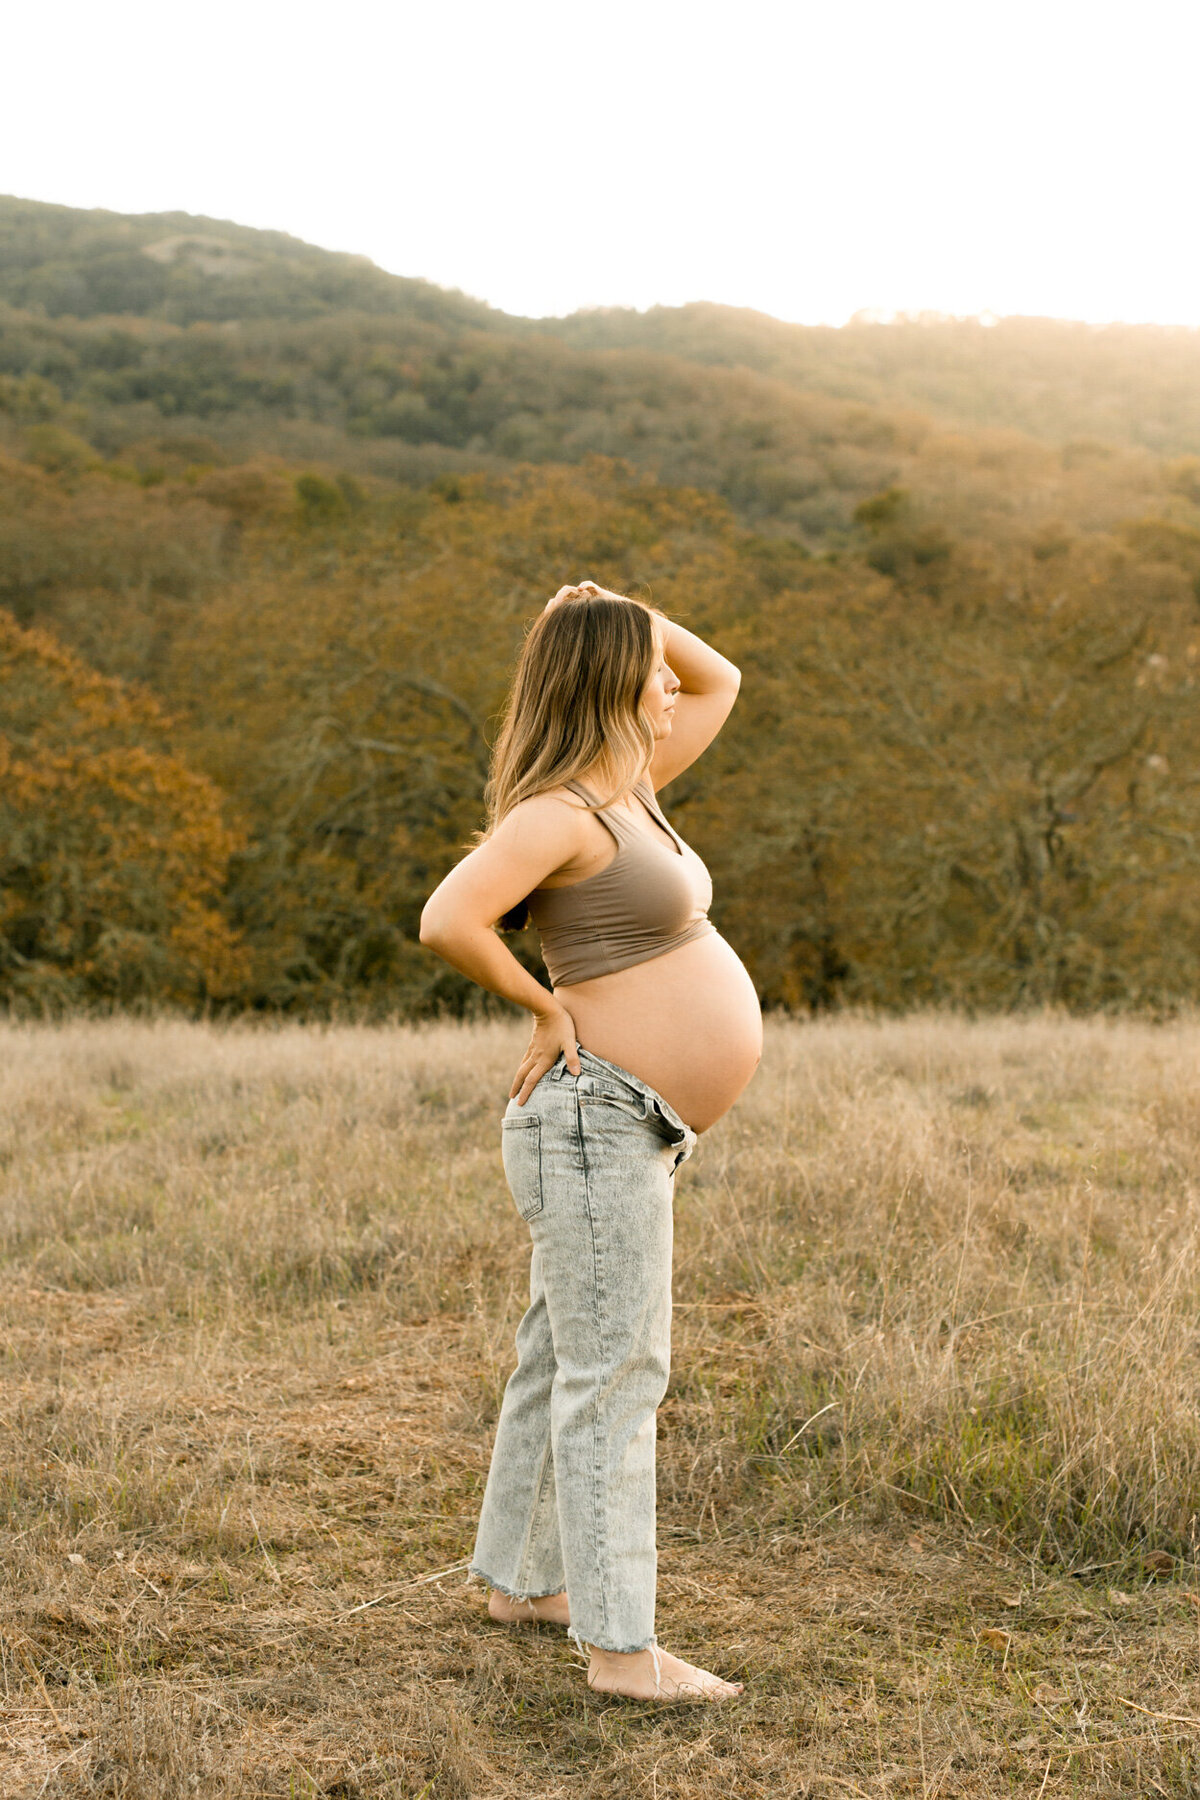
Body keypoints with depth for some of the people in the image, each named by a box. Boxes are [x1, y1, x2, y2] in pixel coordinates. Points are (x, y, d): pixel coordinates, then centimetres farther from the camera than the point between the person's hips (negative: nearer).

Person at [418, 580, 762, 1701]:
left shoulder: (628, 788, 13)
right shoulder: (557, 813, -15)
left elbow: (721, 682, 26)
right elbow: (446, 922, -28)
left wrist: (624, 616, 10)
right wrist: (545, 1006, -15)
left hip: (630, 1134, 10)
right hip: (595, 1124, -10)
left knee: (564, 1360, 18)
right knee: (613, 1375, -7)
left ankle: (521, 1577, 31)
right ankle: (620, 1647, -3)